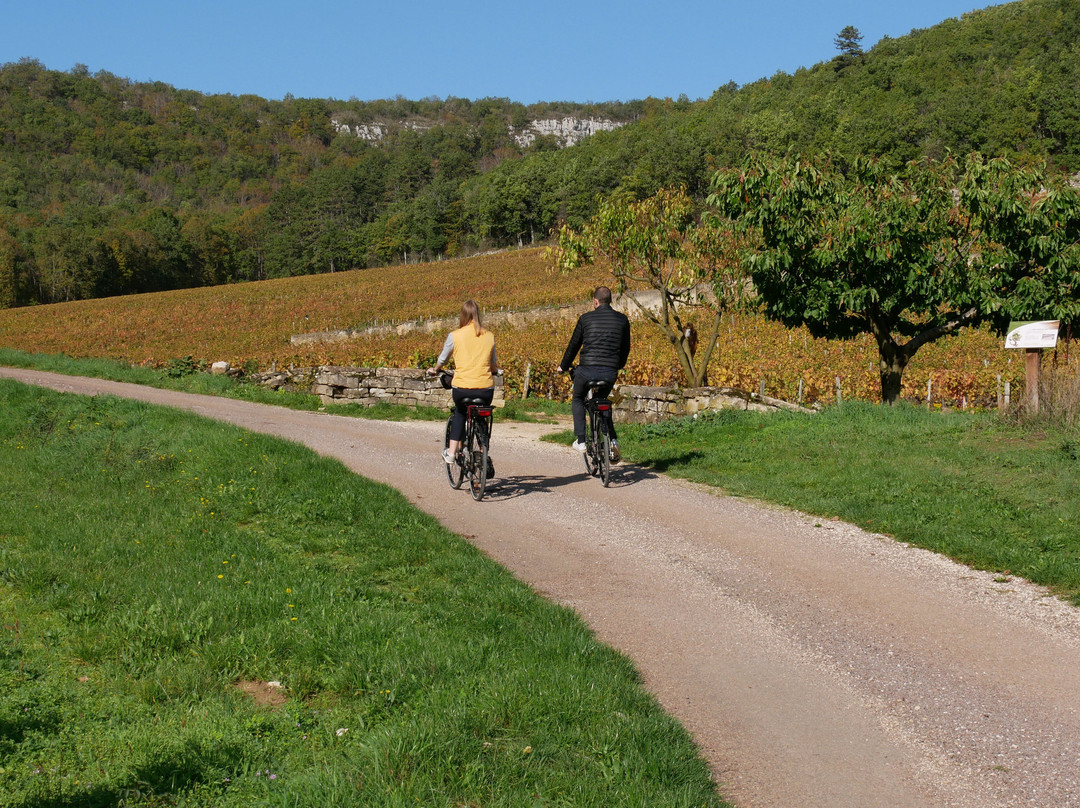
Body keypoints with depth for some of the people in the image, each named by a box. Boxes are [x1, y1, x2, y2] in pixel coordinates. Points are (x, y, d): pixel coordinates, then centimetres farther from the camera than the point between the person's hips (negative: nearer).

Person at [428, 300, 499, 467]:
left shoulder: (454, 336, -2)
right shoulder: (489, 336, 6)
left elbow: (442, 359, 13)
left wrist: (434, 370, 35)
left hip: (462, 388, -1)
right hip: (485, 389, 1)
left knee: (460, 413, 29)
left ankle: (452, 452, 22)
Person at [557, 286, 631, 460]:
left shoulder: (586, 318, 1)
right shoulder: (622, 319, 7)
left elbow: (574, 344, 9)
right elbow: (626, 347, 18)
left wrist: (563, 366, 24)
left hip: (588, 370, -3)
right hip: (610, 373, 3)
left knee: (578, 400, 24)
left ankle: (581, 441, 12)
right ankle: (612, 440, 8)